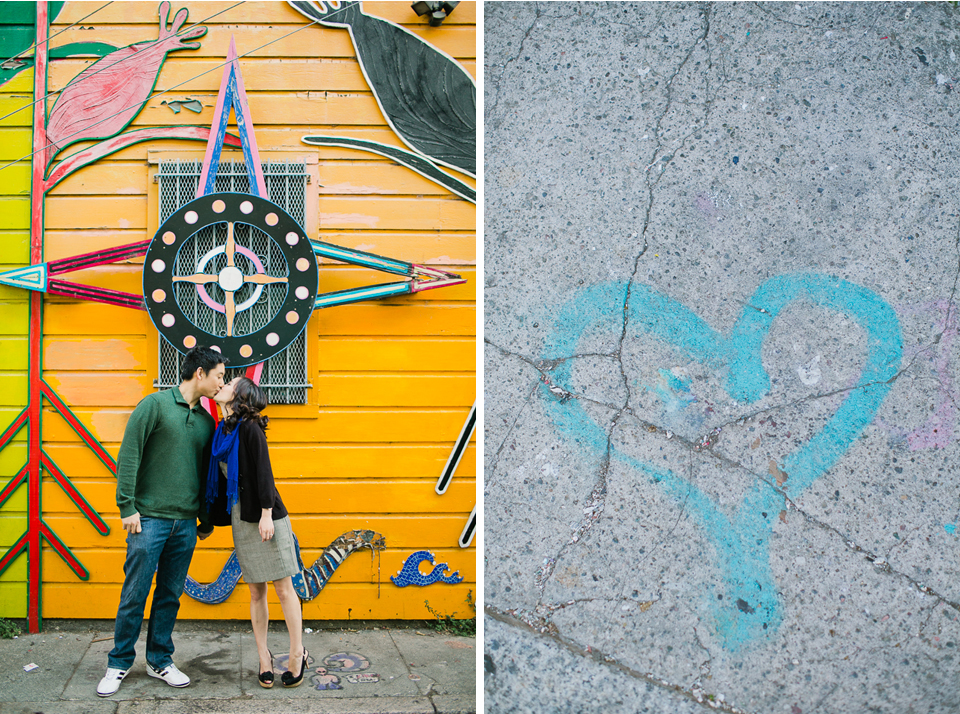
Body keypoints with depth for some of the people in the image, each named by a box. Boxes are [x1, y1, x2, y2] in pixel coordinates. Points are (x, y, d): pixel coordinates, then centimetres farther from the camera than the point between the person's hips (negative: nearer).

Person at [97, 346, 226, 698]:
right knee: (134, 595, 1)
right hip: (149, 519, -5)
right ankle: (119, 663, 15)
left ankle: (160, 660, 23)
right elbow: (128, 456, -9)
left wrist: (206, 520, 19)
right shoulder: (155, 405, -6)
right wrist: (127, 506, -13)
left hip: (185, 524, 5)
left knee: (170, 596, 11)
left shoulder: (206, 421, 11)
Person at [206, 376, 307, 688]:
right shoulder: (223, 431, 11)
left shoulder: (250, 428, -10)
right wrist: (210, 519, 18)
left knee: (283, 589, 0)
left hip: (266, 517, -7)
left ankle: (297, 654, 11)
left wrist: (267, 513, -20)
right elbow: (222, 478, 16)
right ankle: (264, 656, 18)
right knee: (256, 592, 10)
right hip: (240, 519, 7)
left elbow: (263, 472, -15)